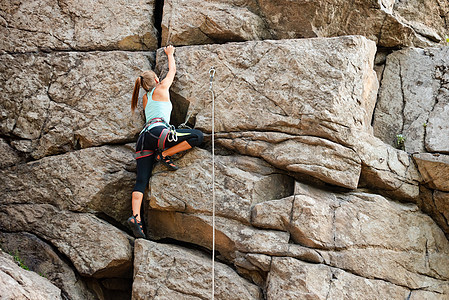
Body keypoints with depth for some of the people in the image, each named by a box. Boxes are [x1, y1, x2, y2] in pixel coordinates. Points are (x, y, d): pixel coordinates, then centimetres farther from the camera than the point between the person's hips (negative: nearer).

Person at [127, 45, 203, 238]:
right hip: (158, 130, -7)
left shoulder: (145, 98, 30)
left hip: (144, 136, 7)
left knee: (141, 181, -4)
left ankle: (135, 216, -21)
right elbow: (172, 70, 29)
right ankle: (165, 155, -8)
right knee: (197, 136, -8)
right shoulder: (161, 88, 14)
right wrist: (170, 54, 47)